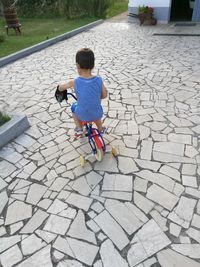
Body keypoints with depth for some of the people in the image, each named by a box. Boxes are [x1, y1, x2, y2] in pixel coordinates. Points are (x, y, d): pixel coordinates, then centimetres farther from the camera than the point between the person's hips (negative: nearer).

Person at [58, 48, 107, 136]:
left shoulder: (74, 82, -17)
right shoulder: (99, 79, -15)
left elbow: (60, 87, 2)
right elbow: (104, 95, -2)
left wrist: (60, 87, 25)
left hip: (82, 115, -1)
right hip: (97, 114, 2)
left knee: (74, 106, 30)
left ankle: (79, 128, 28)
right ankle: (100, 129, 53)